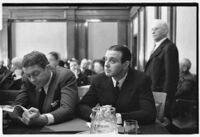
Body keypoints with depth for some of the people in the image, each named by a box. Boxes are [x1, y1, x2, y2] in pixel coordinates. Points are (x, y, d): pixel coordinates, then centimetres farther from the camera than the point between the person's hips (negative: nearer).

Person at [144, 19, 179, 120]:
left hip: (162, 94, -9)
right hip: (153, 93, 9)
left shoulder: (169, 47, -13)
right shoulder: (157, 47, 17)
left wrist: (166, 96, -19)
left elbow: (171, 75, -18)